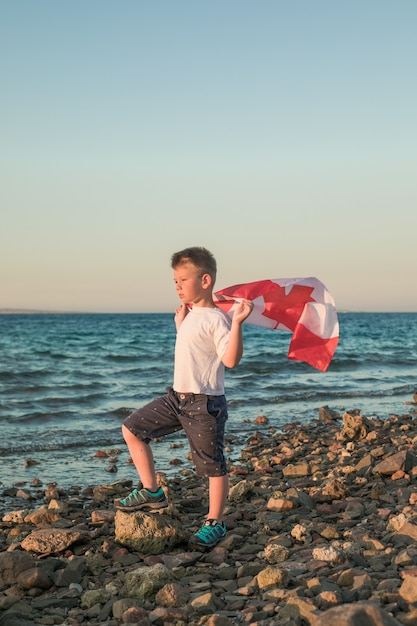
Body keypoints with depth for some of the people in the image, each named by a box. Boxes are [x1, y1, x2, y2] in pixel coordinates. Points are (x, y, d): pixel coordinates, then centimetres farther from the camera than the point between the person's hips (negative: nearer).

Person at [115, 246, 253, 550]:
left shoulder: (216, 319, -16)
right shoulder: (192, 315, 12)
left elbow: (231, 359, -26)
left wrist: (237, 322, -34)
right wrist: (180, 322, 26)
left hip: (204, 404, -9)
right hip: (177, 397, 10)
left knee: (213, 464, 2)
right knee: (132, 428, 10)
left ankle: (215, 523, 16)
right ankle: (151, 492, 19)